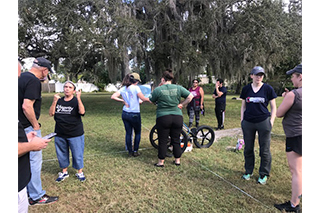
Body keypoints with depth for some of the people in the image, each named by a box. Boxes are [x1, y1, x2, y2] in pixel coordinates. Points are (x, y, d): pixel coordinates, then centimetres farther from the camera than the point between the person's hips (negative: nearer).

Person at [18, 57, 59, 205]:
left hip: (21, 126, 10)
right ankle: (36, 197, 12)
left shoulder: (23, 77, 9)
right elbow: (27, 106, -25)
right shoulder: (34, 81, -19)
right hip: (28, 128, -10)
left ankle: (27, 192, 34)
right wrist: (36, 126, -15)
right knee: (34, 160, 0)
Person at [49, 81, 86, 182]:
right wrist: (54, 101, -12)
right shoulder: (59, 101, 7)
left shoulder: (76, 101, -6)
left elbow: (82, 112, -24)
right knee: (61, 154, 16)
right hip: (60, 135, 4)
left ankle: (80, 172, 24)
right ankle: (64, 172, 36)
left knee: (77, 154, 6)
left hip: (75, 135, -4)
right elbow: (51, 113, -1)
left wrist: (78, 98, -29)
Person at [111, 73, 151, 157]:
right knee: (137, 133, 13)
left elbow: (113, 97, -1)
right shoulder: (136, 88, -13)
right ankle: (135, 151, 18)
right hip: (134, 114, -5)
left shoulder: (123, 89, 5)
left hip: (125, 114, 5)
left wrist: (123, 101, 2)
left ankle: (130, 151, 20)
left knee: (128, 133, 12)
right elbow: (143, 98, -17)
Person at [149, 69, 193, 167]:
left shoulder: (158, 89, -6)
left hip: (163, 118, -3)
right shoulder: (178, 88, 2)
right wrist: (181, 104, 5)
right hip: (177, 117, 3)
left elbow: (151, 100, 7)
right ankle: (177, 160, 24)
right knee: (176, 140, 13)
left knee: (162, 141, 7)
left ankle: (161, 162, 16)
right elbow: (190, 96, -1)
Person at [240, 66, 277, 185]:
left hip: (263, 122, -2)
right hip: (248, 123, 2)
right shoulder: (246, 89, 5)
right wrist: (242, 120, 7)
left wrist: (271, 122, -4)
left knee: (265, 150, 4)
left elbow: (273, 107, 3)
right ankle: (248, 171, 28)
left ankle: (263, 174, 21)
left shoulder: (268, 89, -1)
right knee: (248, 149, 11)